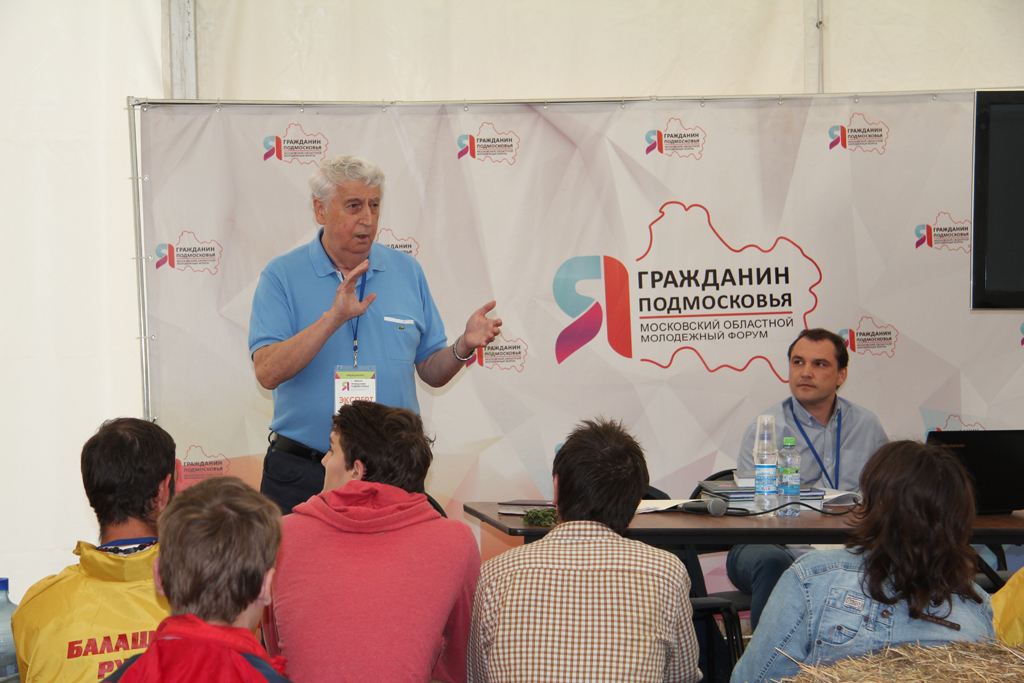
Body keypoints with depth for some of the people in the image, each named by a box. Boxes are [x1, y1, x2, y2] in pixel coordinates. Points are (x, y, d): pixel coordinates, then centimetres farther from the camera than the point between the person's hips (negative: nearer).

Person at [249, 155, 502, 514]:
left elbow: (431, 372, 11)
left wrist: (463, 347, -10)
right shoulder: (282, 276, -2)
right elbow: (268, 373, -15)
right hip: (303, 475, -2)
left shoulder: (407, 271, 8)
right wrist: (333, 319, -24)